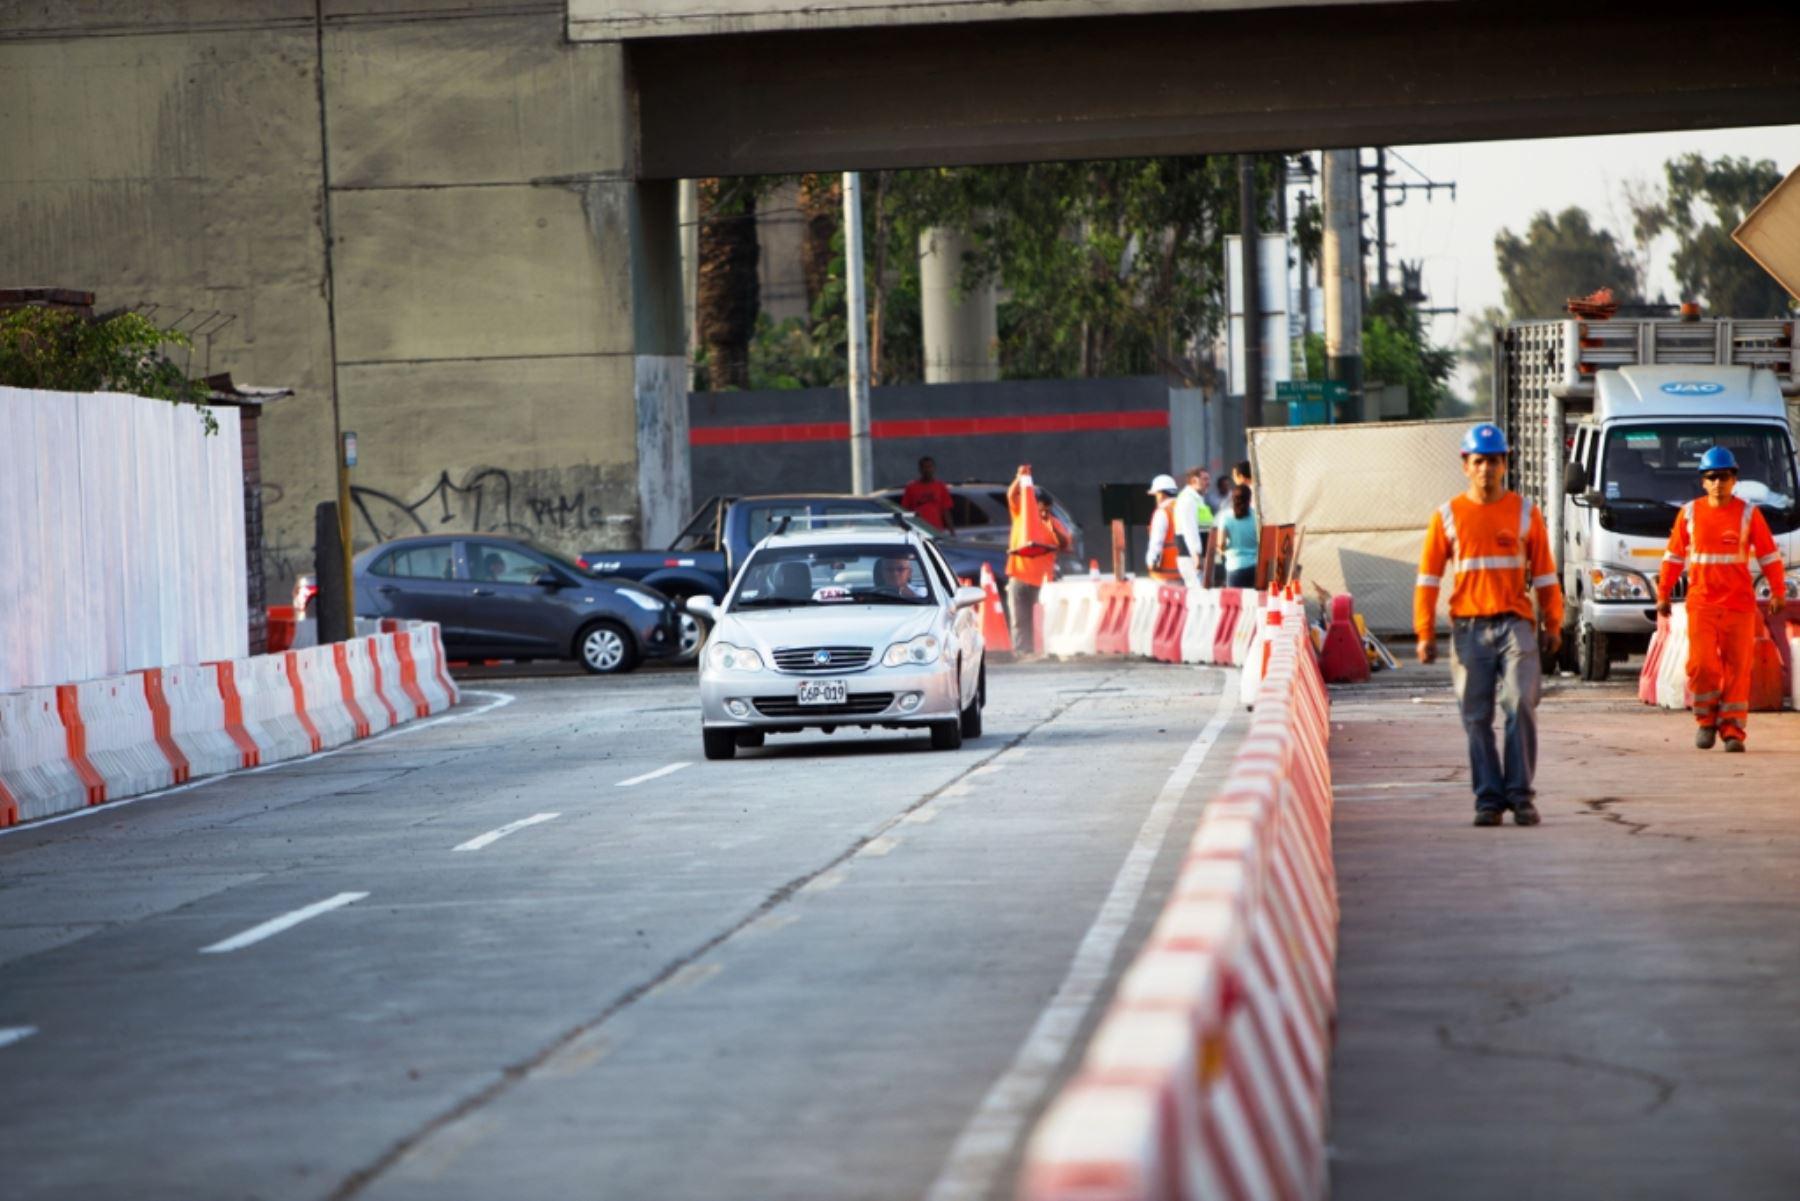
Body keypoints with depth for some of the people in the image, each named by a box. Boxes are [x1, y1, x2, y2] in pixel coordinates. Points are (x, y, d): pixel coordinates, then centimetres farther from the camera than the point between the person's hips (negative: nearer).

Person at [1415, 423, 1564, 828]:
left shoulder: (1525, 513, 8)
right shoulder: (1447, 516, 7)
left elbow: (1545, 574, 11)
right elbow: (1428, 579, 7)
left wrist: (1552, 625, 5)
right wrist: (1425, 634, 0)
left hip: (1515, 626, -1)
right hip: (1469, 629, 1)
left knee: (1520, 705, -13)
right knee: (1476, 718, 1)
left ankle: (1520, 794, -5)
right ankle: (1488, 798, 8)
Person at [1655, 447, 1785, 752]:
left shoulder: (1749, 514, 2)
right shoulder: (1689, 514, 6)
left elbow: (1769, 555, 7)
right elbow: (1674, 556, 13)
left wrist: (1778, 592, 2)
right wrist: (1663, 594, 12)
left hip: (1739, 604, 0)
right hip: (1701, 603, 0)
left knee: (1737, 668, -1)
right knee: (1701, 664, -10)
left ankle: (1732, 731, 4)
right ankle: (1706, 720, 11)